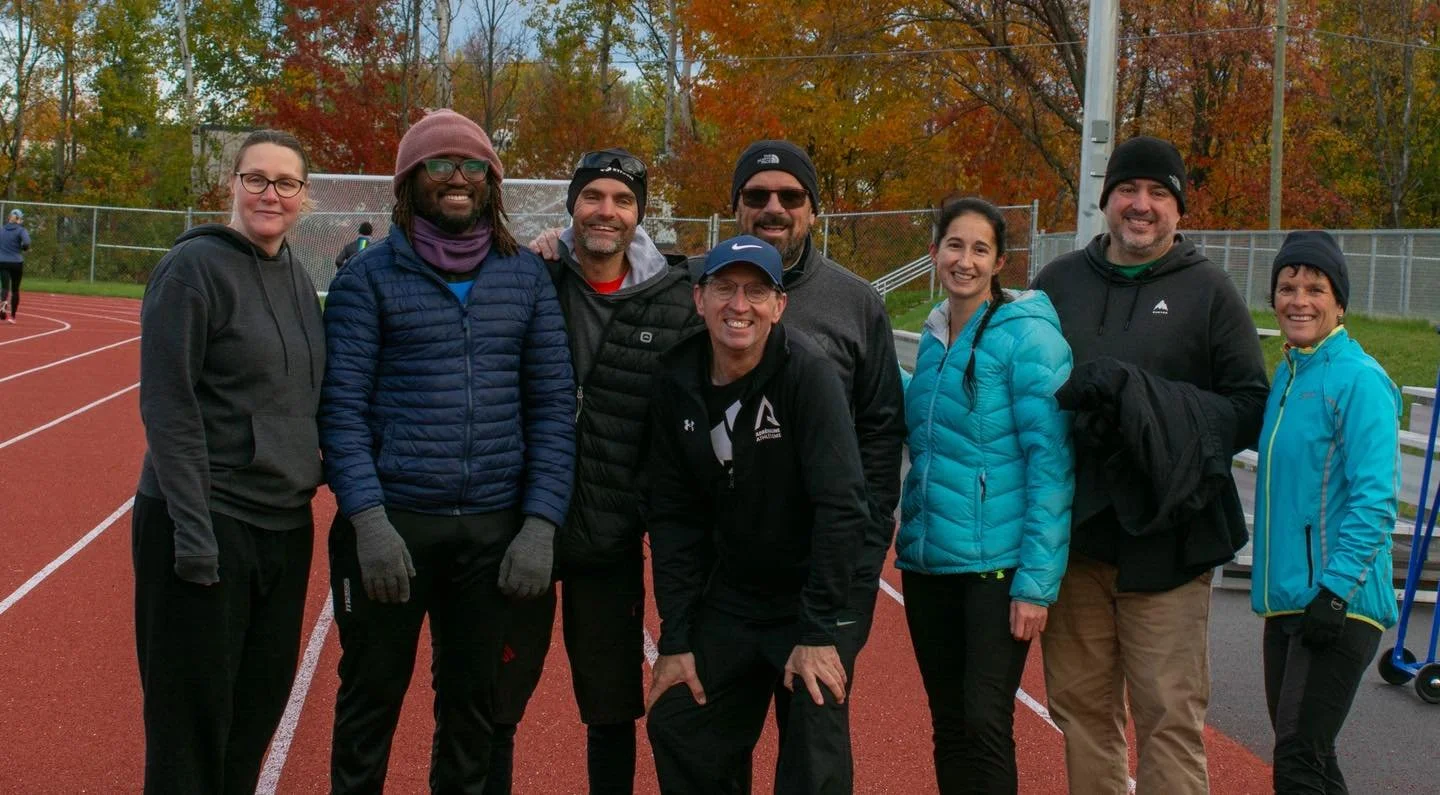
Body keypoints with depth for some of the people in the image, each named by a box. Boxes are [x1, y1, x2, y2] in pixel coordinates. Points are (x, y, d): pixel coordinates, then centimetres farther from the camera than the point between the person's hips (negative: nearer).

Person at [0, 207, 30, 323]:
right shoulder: (21, 230, -4)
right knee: (15, 289, 12)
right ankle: (12, 316, 18)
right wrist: (25, 249, 1)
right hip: (17, 263, -1)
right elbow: (26, 243, -20)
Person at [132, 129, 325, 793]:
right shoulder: (196, 266, -11)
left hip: (286, 526, 7)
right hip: (207, 525, -7)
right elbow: (168, 407, -15)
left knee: (258, 712, 14)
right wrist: (195, 533, -19)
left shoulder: (298, 278, 11)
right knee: (193, 721, 1)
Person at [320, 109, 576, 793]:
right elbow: (342, 408, -5)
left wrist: (541, 524, -4)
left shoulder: (526, 278, 7)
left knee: (472, 703, 13)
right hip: (390, 523, -2)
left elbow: (553, 406, 5)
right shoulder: (369, 277, 0)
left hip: (494, 529, 2)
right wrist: (369, 520, -16)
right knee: (371, 698, 8)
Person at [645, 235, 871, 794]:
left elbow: (841, 506, -23)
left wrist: (818, 631, -22)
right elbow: (673, 517, 0)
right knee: (677, 732, 9)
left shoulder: (807, 373, -20)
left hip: (816, 594, -5)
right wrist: (675, 640, -2)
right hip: (729, 595, 5)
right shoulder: (678, 382, -4)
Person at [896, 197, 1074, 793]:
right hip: (927, 561, 7)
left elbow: (1051, 463, -13)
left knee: (985, 726, -6)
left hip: (996, 564, -6)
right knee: (947, 725, 12)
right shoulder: (933, 337, 11)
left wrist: (1036, 583, -17)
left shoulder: (1027, 335, -10)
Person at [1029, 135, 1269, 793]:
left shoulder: (1208, 291, 2)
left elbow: (1251, 409, -1)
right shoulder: (1058, 282, 10)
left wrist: (1145, 402, -16)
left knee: (1169, 716, -3)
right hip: (1073, 534, 3)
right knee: (1080, 707, 11)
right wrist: (1074, 394, -8)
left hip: (1165, 537, -3)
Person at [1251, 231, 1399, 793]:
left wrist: (1335, 591, -22)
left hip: (1339, 603, -9)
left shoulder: (1358, 379, -12)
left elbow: (1375, 499, -17)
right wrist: (1275, 579, 17)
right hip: (1286, 598, 9)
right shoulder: (1285, 375, 13)